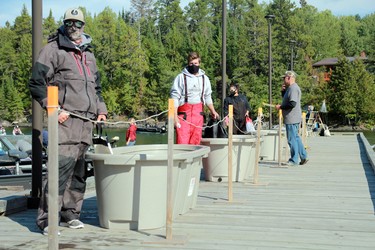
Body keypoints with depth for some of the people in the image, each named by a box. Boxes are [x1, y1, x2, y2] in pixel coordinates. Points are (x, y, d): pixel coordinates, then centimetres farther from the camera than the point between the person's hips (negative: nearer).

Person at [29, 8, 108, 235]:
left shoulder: (88, 55, 23)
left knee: (79, 171, 9)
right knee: (61, 168, -15)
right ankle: (47, 219, -11)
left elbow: (97, 87, 33)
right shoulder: (53, 50, 1)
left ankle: (70, 213, 20)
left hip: (87, 123, 7)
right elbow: (37, 84, -5)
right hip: (65, 121, -7)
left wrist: (101, 110, 19)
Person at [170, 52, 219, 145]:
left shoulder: (204, 78, 15)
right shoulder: (181, 77, 1)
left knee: (196, 142, 4)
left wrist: (213, 111, 11)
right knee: (182, 142, -12)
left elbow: (207, 97, 23)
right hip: (184, 114, -4)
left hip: (198, 113, 4)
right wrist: (175, 116, -11)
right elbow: (174, 97, -3)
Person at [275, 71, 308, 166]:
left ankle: (294, 160, 1)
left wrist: (281, 106, -15)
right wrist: (283, 91, 13)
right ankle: (303, 157, 21)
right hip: (294, 118, 11)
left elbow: (292, 104, -25)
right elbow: (287, 99, 28)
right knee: (296, 137, 16)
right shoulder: (290, 88, 17)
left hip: (291, 118, -11)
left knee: (292, 139, -5)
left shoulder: (293, 88, -16)